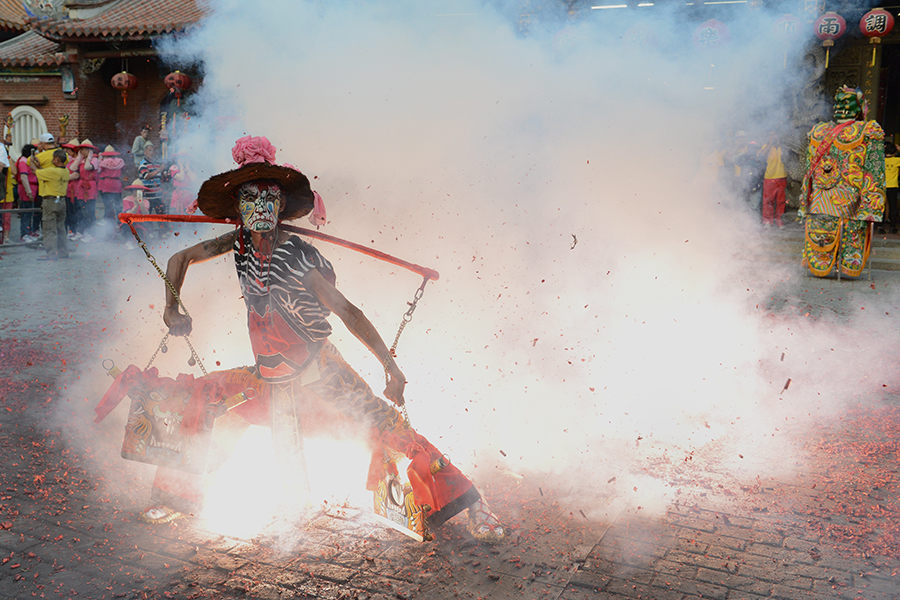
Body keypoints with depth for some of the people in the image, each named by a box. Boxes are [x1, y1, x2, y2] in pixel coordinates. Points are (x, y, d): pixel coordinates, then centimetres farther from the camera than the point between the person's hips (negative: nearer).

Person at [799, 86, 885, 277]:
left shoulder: (868, 134, -1)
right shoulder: (819, 133, 15)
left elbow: (874, 175, -7)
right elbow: (810, 172, 20)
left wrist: (868, 210, -16)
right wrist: (804, 204, 16)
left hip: (851, 205, -4)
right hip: (820, 205, 4)